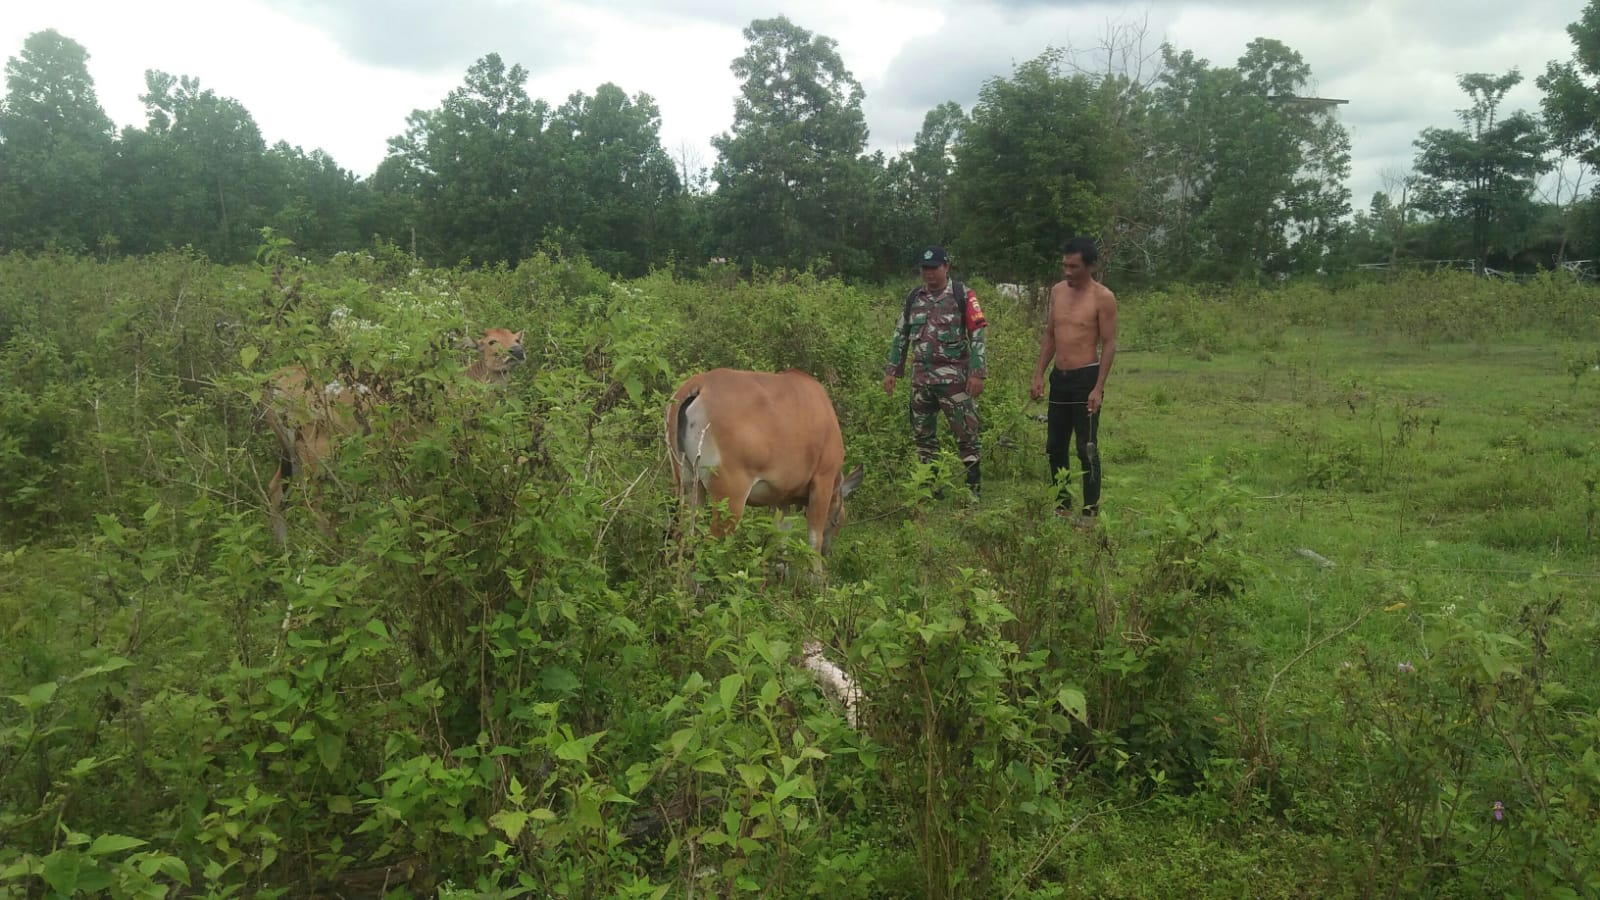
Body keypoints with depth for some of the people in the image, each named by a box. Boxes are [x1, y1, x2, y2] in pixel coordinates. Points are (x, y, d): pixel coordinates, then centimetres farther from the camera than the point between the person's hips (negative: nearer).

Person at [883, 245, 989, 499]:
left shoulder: (963, 296, -4)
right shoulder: (913, 297, 9)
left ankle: (974, 488, 5)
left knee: (965, 434, -2)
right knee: (922, 435, 10)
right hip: (921, 379, 5)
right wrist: (892, 371, 10)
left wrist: (977, 372, -15)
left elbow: (978, 336, -8)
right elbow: (900, 336, 14)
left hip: (954, 378, -5)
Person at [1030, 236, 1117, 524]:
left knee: (1087, 449, -2)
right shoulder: (1057, 291, 8)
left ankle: (1091, 510, 9)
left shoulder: (1102, 298, -10)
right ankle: (1062, 504, 25)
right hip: (1059, 378, 6)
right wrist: (1039, 375, 8)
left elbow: (1109, 344, -10)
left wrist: (1098, 388, -16)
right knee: (1055, 446, 12)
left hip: (1086, 378, -6)